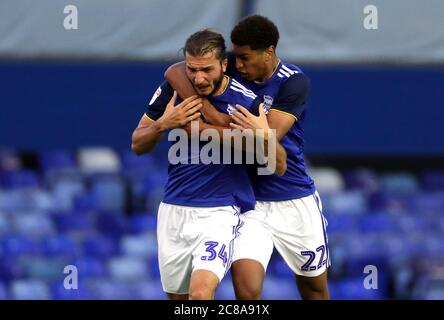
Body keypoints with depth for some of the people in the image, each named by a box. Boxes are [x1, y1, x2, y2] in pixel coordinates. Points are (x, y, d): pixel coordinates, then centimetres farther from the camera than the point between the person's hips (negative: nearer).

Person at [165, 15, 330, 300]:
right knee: (247, 288, -19)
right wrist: (212, 114, -27)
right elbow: (175, 72, -15)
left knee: (314, 287, 13)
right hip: (248, 203, 1)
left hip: (294, 200, -1)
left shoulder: (294, 82, -14)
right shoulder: (232, 68, -4)